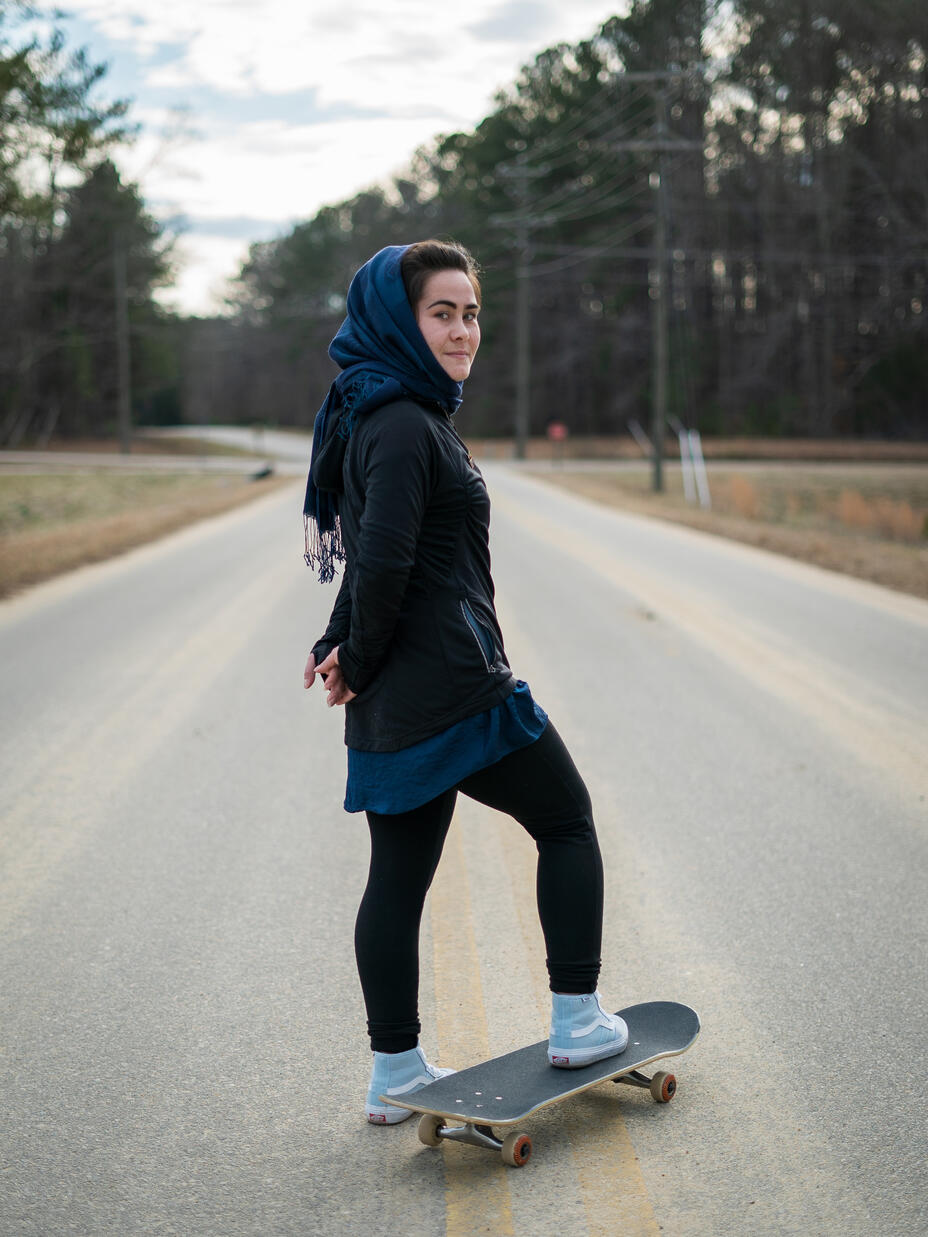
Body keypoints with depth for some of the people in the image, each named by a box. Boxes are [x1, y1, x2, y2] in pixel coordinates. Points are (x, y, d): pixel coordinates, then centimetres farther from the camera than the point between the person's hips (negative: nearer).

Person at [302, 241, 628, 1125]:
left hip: (392, 708, 9)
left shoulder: (389, 414, 17)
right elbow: (381, 561, -25)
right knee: (567, 820, 9)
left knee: (397, 878, 12)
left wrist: (343, 647, 8)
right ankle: (577, 1020, 16)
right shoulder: (404, 426, -17)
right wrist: (359, 658, -10)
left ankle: (395, 1071, 21)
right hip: (454, 688, -9)